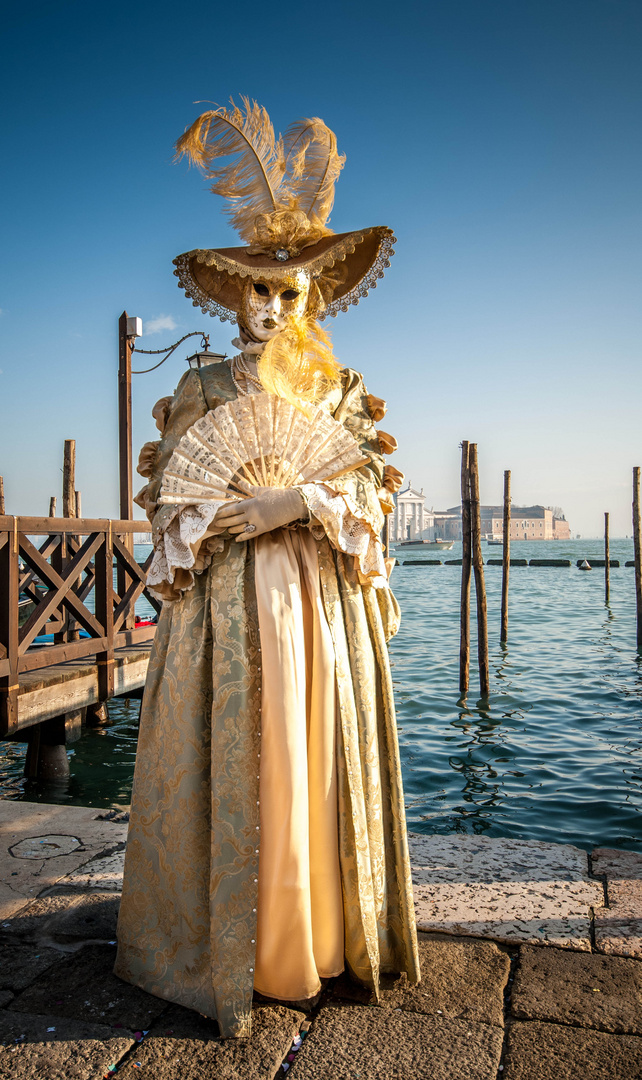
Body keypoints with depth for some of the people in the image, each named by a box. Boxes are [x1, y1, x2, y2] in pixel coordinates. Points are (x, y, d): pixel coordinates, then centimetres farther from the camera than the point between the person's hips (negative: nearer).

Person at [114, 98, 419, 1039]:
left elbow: (370, 493, 3)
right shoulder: (202, 389, 7)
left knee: (320, 764, 5)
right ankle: (234, 953, 13)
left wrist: (298, 503, -14)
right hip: (227, 606, -1)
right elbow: (168, 495, 4)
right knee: (234, 769, -2)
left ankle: (327, 940, 21)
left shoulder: (342, 393, 11)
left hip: (323, 605, 2)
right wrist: (217, 519, -12)